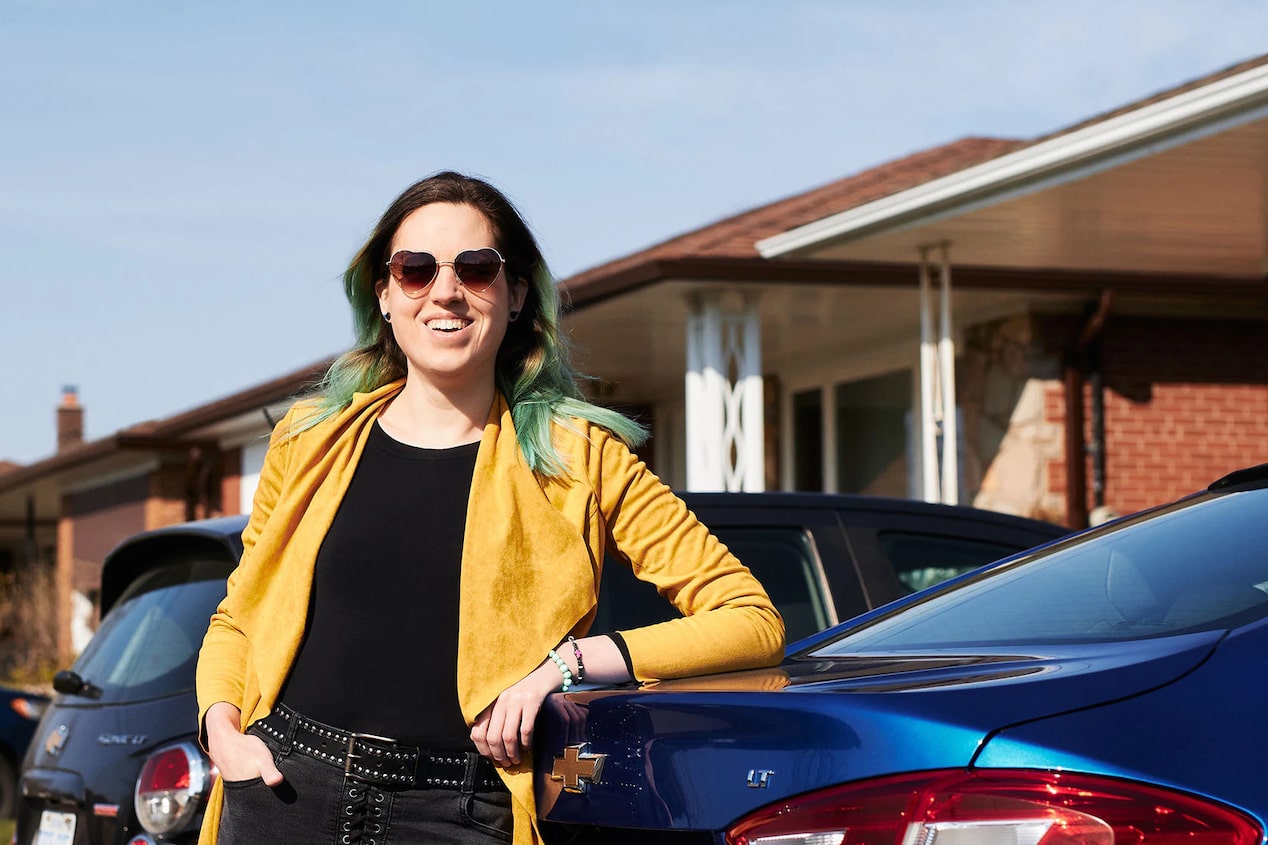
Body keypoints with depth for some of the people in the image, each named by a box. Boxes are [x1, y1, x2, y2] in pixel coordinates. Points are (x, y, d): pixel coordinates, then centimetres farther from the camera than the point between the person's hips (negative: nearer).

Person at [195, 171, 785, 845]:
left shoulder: (579, 459, 1)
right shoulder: (310, 442, 10)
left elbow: (754, 620, -3)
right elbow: (235, 619, 20)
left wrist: (569, 660, -13)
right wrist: (220, 725, 0)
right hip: (284, 791, 2)